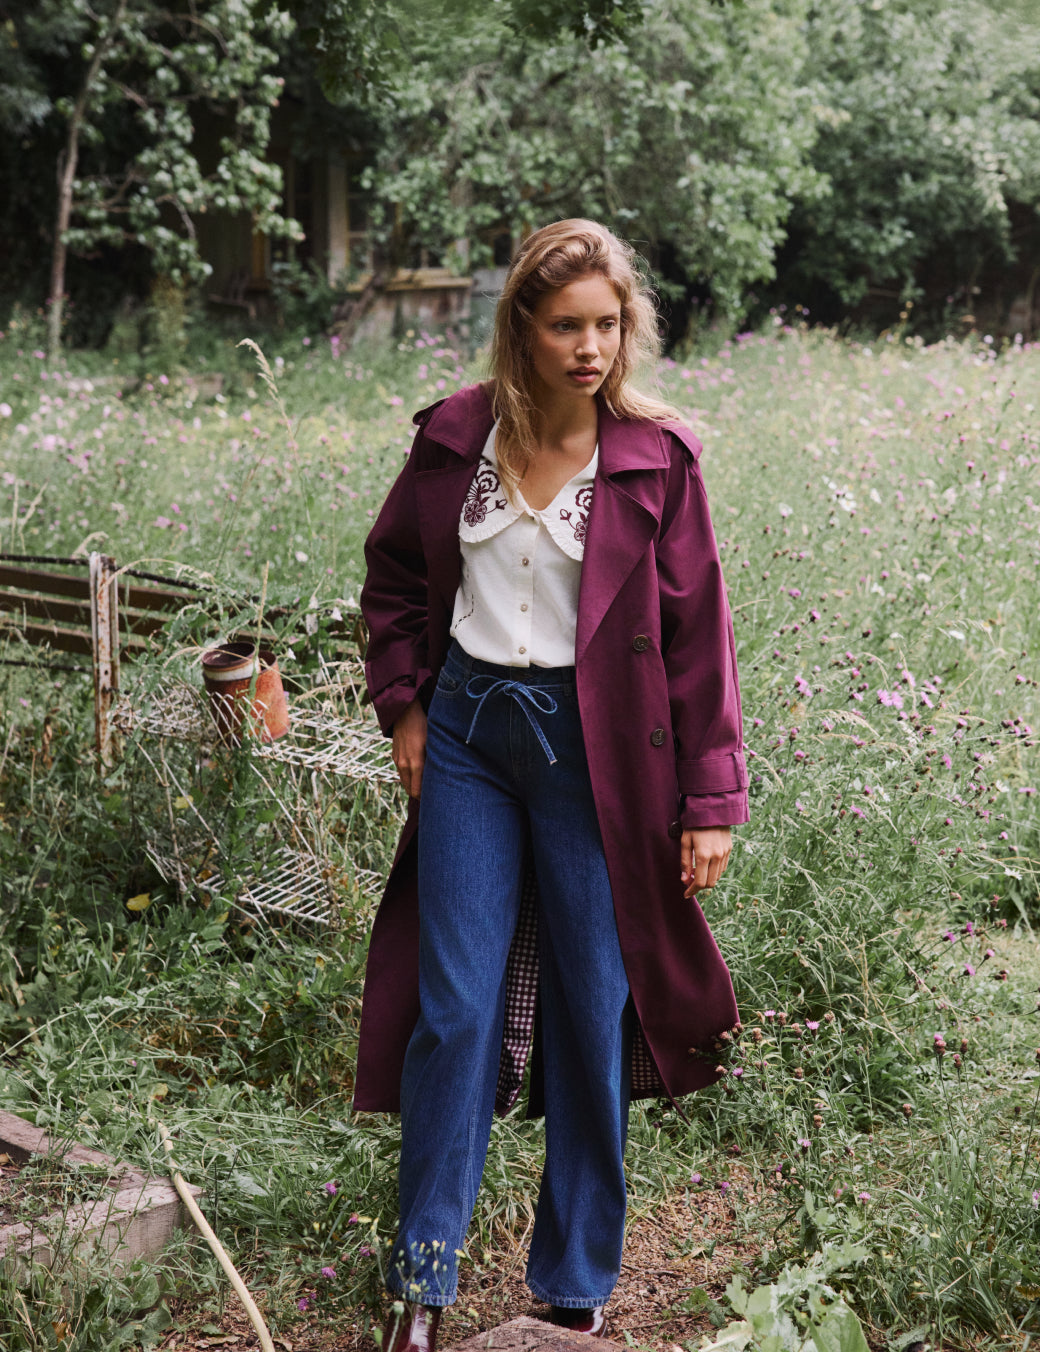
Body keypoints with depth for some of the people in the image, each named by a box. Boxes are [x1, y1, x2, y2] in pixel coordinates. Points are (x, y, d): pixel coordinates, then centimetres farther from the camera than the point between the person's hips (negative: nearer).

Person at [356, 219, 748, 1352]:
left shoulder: (657, 456, -6)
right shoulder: (456, 436, 1)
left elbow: (698, 633, -4)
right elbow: (395, 572, 16)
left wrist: (710, 800, -6)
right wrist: (403, 706, 7)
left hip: (595, 750, -1)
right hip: (468, 735, 2)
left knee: (594, 1016, 6)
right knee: (455, 1006, 2)